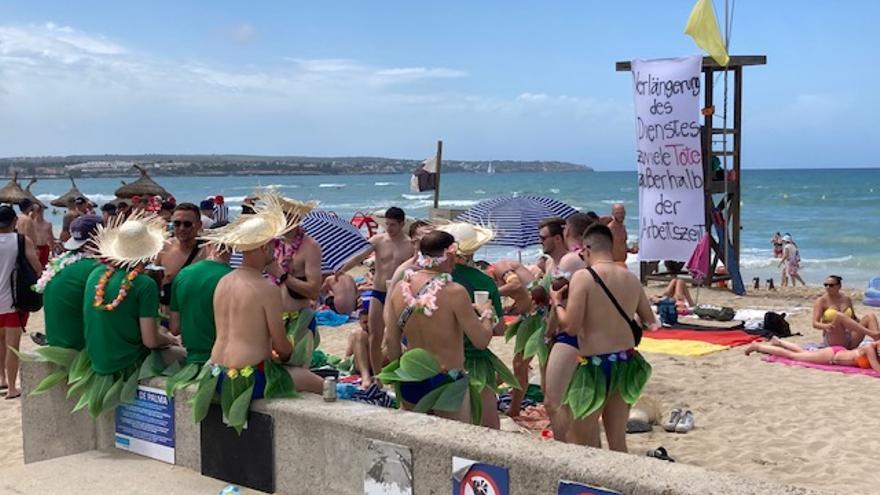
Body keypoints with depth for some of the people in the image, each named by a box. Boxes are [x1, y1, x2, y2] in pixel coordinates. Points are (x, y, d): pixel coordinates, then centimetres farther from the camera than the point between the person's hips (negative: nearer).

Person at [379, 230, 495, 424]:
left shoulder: (401, 287, -3)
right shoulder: (454, 292, -20)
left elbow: (391, 340, 5)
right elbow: (481, 341, -14)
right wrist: (486, 314, 5)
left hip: (411, 382, 6)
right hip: (448, 383, -6)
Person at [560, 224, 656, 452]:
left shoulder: (582, 276, -13)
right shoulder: (631, 278, 5)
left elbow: (572, 326, -16)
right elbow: (650, 321, 17)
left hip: (595, 365, -5)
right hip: (625, 363, 6)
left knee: (582, 443, 9)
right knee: (618, 442, 14)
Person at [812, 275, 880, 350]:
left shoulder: (847, 299, 12)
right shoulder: (821, 301, -1)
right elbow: (815, 324, -11)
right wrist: (825, 326, -33)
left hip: (850, 338, 5)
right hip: (833, 340, -5)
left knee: (870, 316, -12)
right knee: (839, 316, -31)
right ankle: (872, 333, -39)